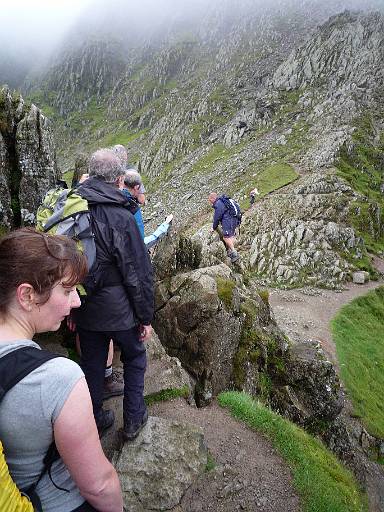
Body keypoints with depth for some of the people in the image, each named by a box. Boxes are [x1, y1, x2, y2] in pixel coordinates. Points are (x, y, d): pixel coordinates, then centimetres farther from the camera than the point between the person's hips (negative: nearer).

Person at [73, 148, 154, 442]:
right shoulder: (121, 217, -21)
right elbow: (139, 274, -19)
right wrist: (146, 317, -7)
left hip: (84, 310, 5)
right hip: (118, 311, -5)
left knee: (92, 365, 20)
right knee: (134, 357, 20)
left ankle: (94, 422, 39)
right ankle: (133, 420, 31)